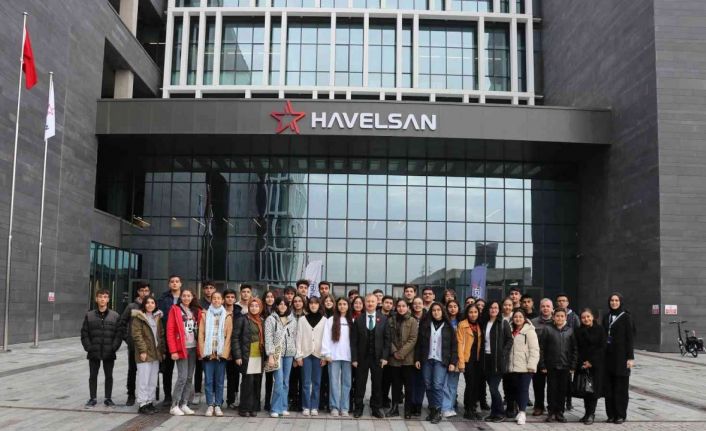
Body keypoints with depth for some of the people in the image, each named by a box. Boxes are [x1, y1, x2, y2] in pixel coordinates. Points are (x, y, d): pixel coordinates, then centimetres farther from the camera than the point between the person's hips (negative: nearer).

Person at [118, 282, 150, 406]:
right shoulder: (132, 306, 2)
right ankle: (131, 395, 18)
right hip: (134, 344, 0)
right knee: (132, 370, 8)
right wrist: (126, 337, 2)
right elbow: (122, 323, 7)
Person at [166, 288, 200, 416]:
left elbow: (200, 330, 12)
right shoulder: (175, 309, -2)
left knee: (190, 377, 7)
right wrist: (173, 351, -12)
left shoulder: (196, 311, 12)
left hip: (193, 348, 5)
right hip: (181, 348, -5)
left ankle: (184, 404, 14)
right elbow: (170, 331, -7)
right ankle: (174, 406, 0)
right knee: (182, 377, -10)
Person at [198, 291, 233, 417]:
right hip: (208, 353, 0)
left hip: (221, 353, 0)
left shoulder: (227, 316, 6)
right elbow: (201, 333, 5)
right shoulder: (205, 315, 8)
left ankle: (218, 405, 11)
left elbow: (228, 335, 3)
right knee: (208, 380, 1)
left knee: (219, 381, 4)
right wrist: (202, 350, -4)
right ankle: (210, 405, 8)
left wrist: (224, 351, -6)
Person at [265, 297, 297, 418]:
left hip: (289, 354, 4)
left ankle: (283, 407, 13)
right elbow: (268, 338, -5)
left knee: (286, 382, 6)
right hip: (277, 353, -3)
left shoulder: (293, 320, 10)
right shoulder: (270, 319, 0)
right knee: (279, 381, -10)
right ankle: (276, 408, -3)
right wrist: (270, 355, -12)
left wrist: (297, 355, 9)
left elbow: (295, 338, 12)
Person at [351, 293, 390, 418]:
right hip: (362, 357, 0)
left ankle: (376, 408, 19)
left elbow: (386, 339, 1)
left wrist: (385, 357, -5)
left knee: (377, 384, 7)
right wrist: (354, 358, -6)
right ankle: (358, 408, 17)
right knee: (360, 384, 6)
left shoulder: (383, 319, 2)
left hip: (377, 357, 0)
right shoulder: (358, 319, 1)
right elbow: (354, 340, 0)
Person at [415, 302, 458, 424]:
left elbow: (454, 345, 3)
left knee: (437, 385, -11)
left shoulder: (448, 327, 4)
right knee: (428, 386, 3)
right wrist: (417, 359, 1)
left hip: (441, 361, -2)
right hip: (427, 360, 2)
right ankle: (432, 410, 14)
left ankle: (437, 412, -3)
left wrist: (453, 362, -4)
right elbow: (419, 343, 8)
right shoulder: (425, 325, 8)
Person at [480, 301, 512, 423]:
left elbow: (509, 340, -5)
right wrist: (481, 355, 6)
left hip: (498, 359, -5)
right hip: (487, 358, 5)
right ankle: (494, 413, 18)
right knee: (491, 387, 9)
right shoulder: (485, 323, 13)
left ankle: (499, 414, 4)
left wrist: (503, 353, -15)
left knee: (493, 387, -8)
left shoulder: (503, 323, -2)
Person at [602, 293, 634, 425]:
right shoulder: (606, 317, 11)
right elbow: (604, 336, 12)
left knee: (621, 386, 0)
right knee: (608, 386, 5)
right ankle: (611, 414, 13)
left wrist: (630, 357, -11)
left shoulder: (626, 317, -3)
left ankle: (621, 415, 8)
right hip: (608, 356, 5)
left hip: (621, 356, -5)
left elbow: (630, 338, -6)